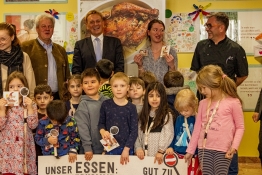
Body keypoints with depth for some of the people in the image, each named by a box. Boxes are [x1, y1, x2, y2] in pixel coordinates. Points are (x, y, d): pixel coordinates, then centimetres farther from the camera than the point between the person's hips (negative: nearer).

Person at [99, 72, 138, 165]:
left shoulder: (131, 108, -3)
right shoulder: (106, 105, 1)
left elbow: (134, 131, -3)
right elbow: (101, 123, 10)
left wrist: (126, 149, -9)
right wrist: (102, 131, -12)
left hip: (126, 148, -1)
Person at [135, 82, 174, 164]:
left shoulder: (167, 115, -1)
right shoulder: (143, 115, 15)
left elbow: (168, 134, -10)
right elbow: (138, 134, 11)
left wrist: (161, 151, -20)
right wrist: (138, 148, -4)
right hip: (144, 155, 4)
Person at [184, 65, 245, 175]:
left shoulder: (233, 102, -6)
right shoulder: (203, 103, 7)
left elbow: (240, 127, -2)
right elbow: (197, 127, 12)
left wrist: (234, 146, -14)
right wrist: (190, 150, 13)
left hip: (223, 150, -4)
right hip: (204, 148, 4)